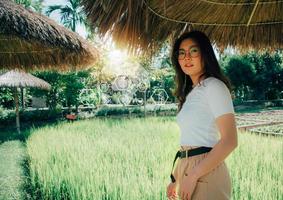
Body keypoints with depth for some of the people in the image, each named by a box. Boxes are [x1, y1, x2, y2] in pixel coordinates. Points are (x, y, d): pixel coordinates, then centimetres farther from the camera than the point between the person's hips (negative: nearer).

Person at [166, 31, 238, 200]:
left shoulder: (214, 86, -11)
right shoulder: (191, 92, 13)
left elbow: (229, 141, -19)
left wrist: (193, 176, -19)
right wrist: (176, 178, 13)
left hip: (206, 173, -8)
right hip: (188, 169, 8)